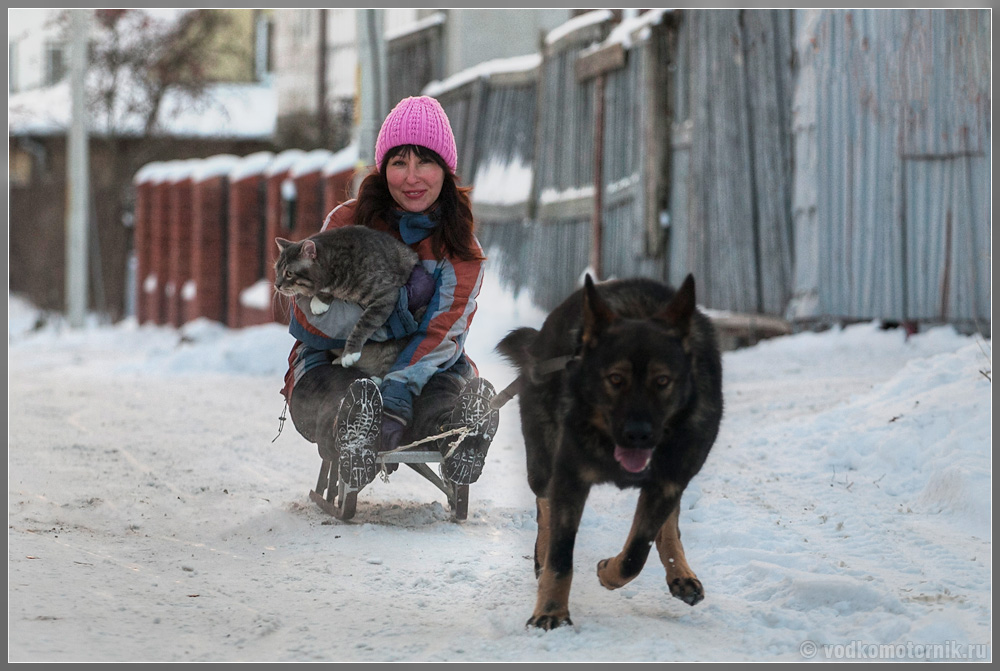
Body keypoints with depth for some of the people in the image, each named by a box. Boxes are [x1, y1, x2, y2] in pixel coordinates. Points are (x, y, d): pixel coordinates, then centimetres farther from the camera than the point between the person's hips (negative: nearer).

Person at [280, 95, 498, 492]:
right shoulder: (347, 222, -1)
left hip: (426, 373, 1)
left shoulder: (461, 248, 1)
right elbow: (308, 319, -9)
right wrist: (397, 304, -20)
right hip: (333, 366, -1)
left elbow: (443, 334, -14)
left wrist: (398, 394, -34)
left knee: (466, 394, -34)